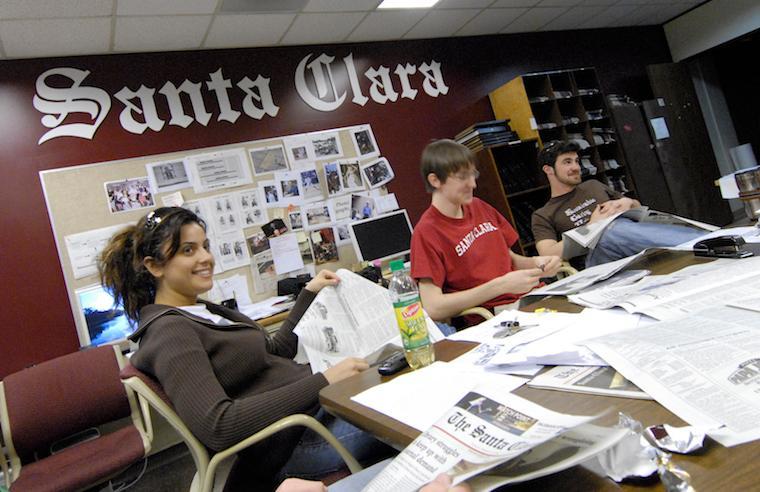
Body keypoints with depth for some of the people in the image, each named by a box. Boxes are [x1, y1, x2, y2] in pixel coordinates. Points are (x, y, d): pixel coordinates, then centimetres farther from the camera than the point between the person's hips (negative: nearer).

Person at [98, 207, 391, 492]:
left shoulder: (201, 312, 11)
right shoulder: (169, 331, -18)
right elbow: (217, 426, -29)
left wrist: (309, 293, 15)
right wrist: (322, 381, -30)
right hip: (287, 450, -9)